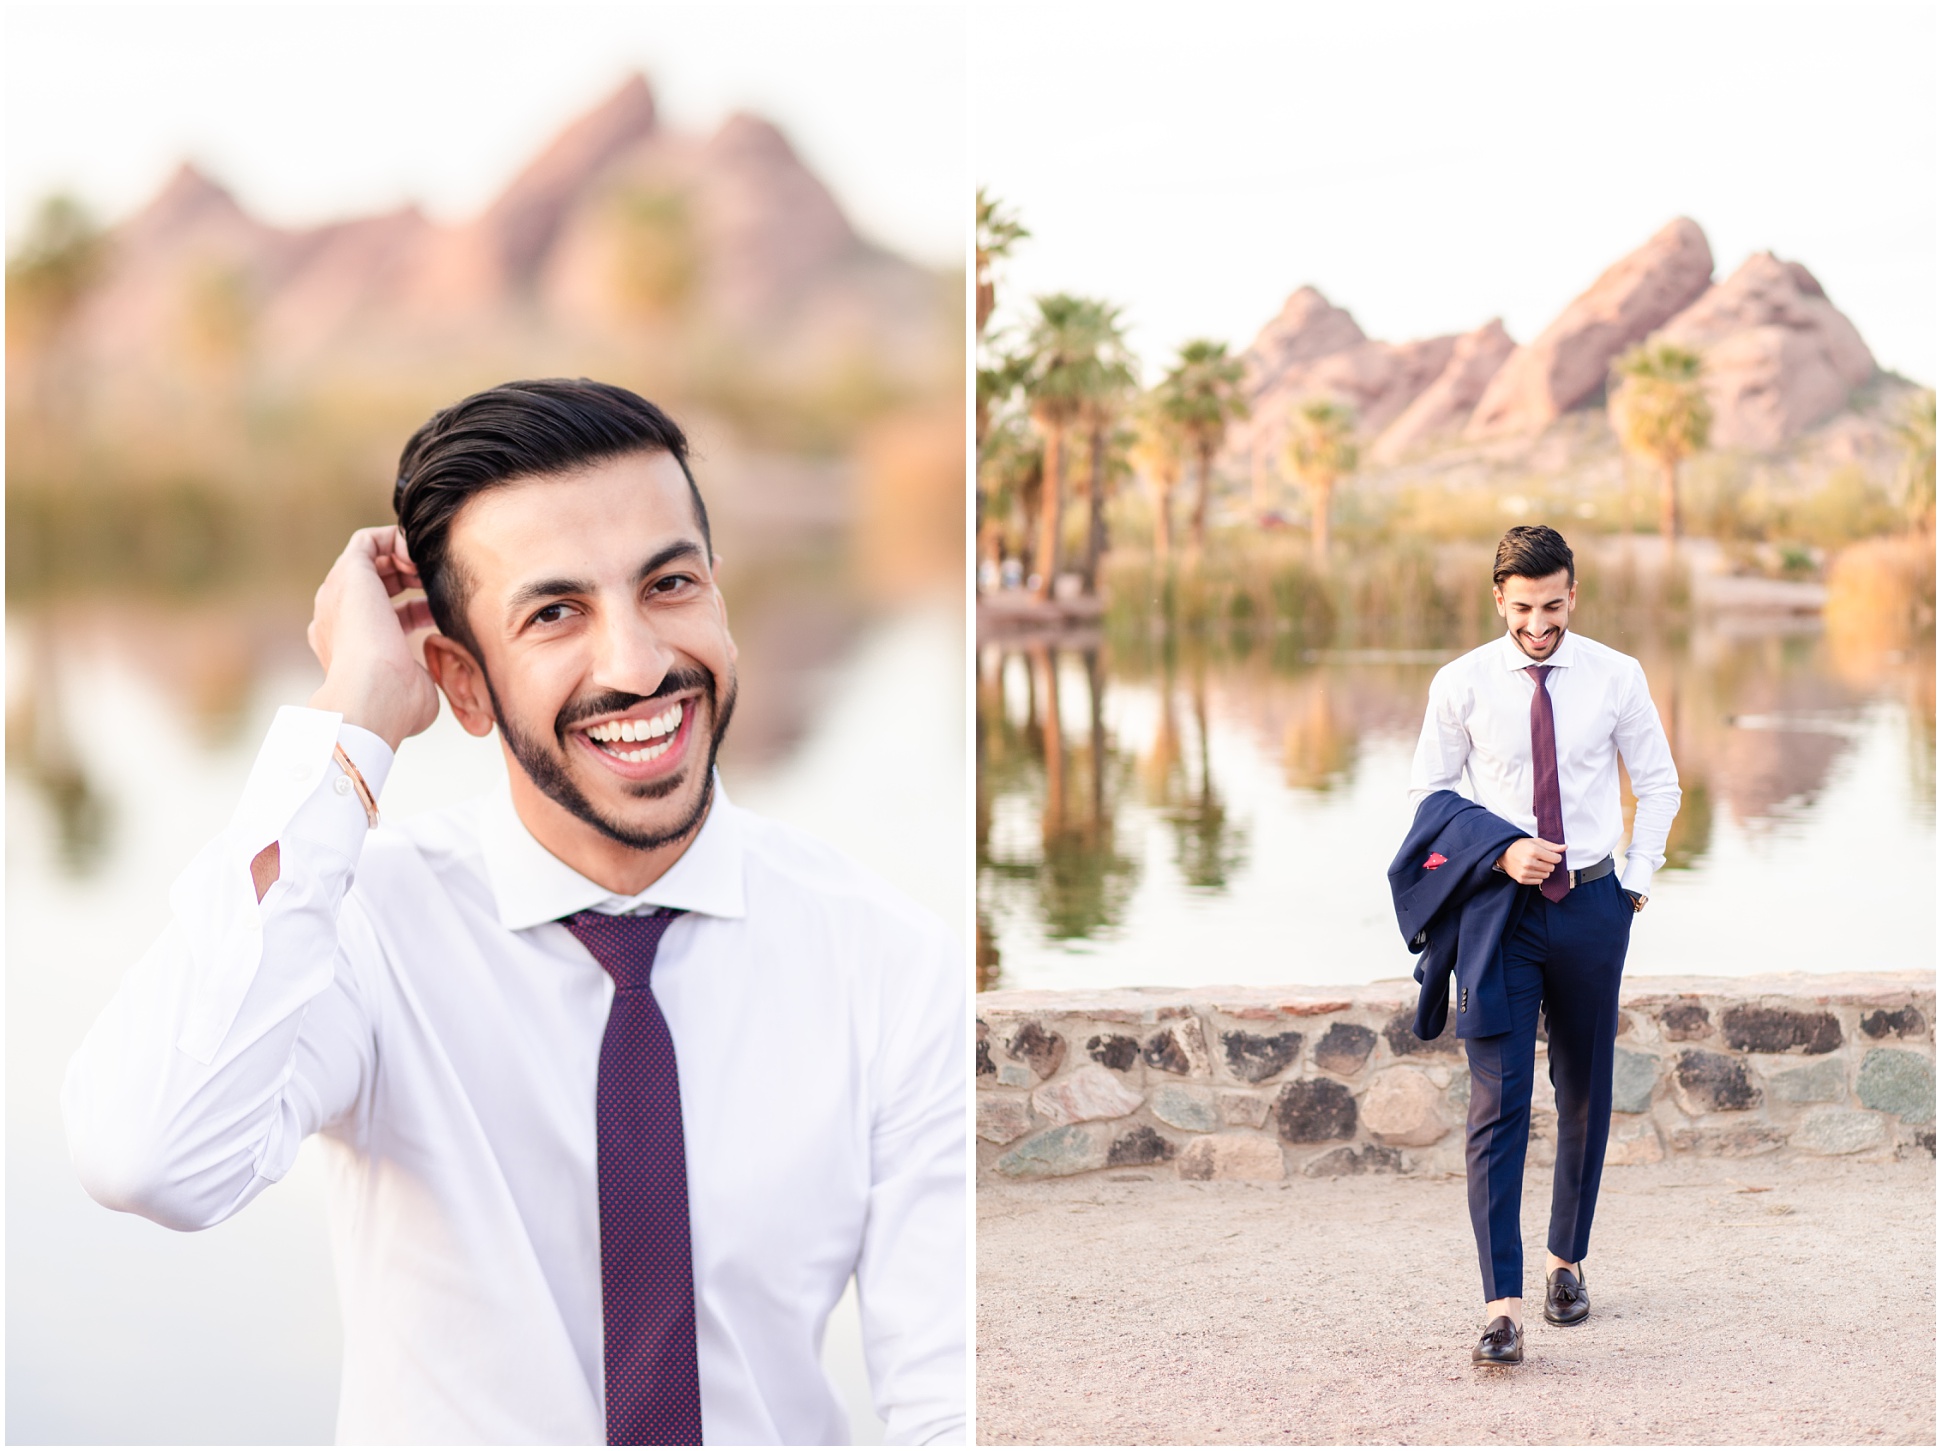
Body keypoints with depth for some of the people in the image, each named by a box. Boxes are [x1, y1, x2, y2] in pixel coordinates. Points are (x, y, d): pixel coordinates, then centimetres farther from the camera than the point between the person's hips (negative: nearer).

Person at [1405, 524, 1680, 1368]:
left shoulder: (1617, 678, -1)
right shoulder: (1461, 684, -4)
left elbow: (1658, 782, 12)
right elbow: (1428, 792, 3)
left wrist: (1638, 878, 3)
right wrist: (1502, 851, -11)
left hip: (1592, 904, 2)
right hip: (1498, 908, -2)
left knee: (1585, 1095, 13)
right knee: (1498, 1103, -10)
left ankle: (1567, 1260, 32)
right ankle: (1503, 1305, -13)